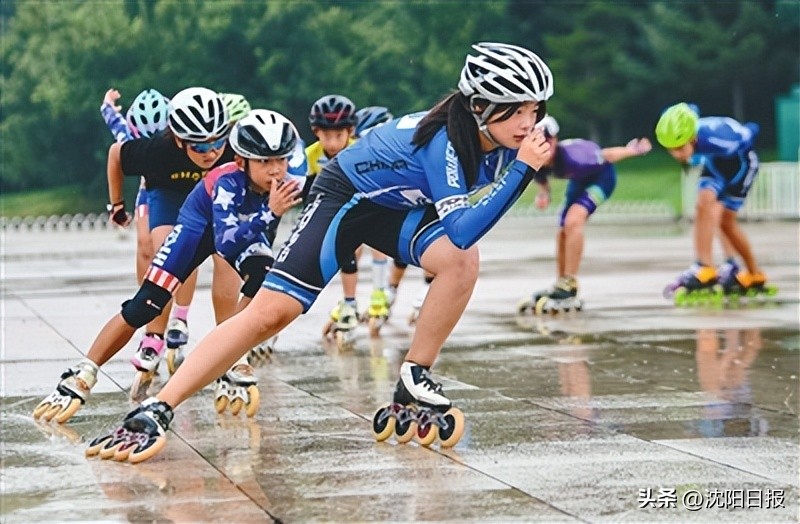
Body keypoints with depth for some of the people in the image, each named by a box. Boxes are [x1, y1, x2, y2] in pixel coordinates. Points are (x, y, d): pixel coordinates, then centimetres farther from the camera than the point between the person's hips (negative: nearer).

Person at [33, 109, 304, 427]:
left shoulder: (286, 184, -25)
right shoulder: (228, 182, -38)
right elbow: (226, 245, -49)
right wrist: (269, 214, -56)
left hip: (245, 227, 4)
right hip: (199, 224, -4)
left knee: (263, 281, -27)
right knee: (145, 305, -14)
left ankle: (235, 370, -12)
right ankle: (80, 377, -6)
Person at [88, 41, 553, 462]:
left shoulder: (502, 138, -11)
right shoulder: (445, 139, -33)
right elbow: (462, 230, -42)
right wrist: (523, 169, -42)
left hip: (399, 205, 7)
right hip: (346, 196, -6)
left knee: (462, 262, -23)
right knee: (271, 311, -17)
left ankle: (415, 380, -6)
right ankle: (156, 410, -15)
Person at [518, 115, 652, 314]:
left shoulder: (570, 157, -41)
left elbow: (606, 155, -24)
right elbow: (541, 179, 0)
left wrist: (633, 150, -9)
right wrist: (543, 193, -22)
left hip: (601, 175, -7)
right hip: (579, 179, 7)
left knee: (573, 221, -26)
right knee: (562, 233, 7)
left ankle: (569, 290, -21)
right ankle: (559, 288, 26)